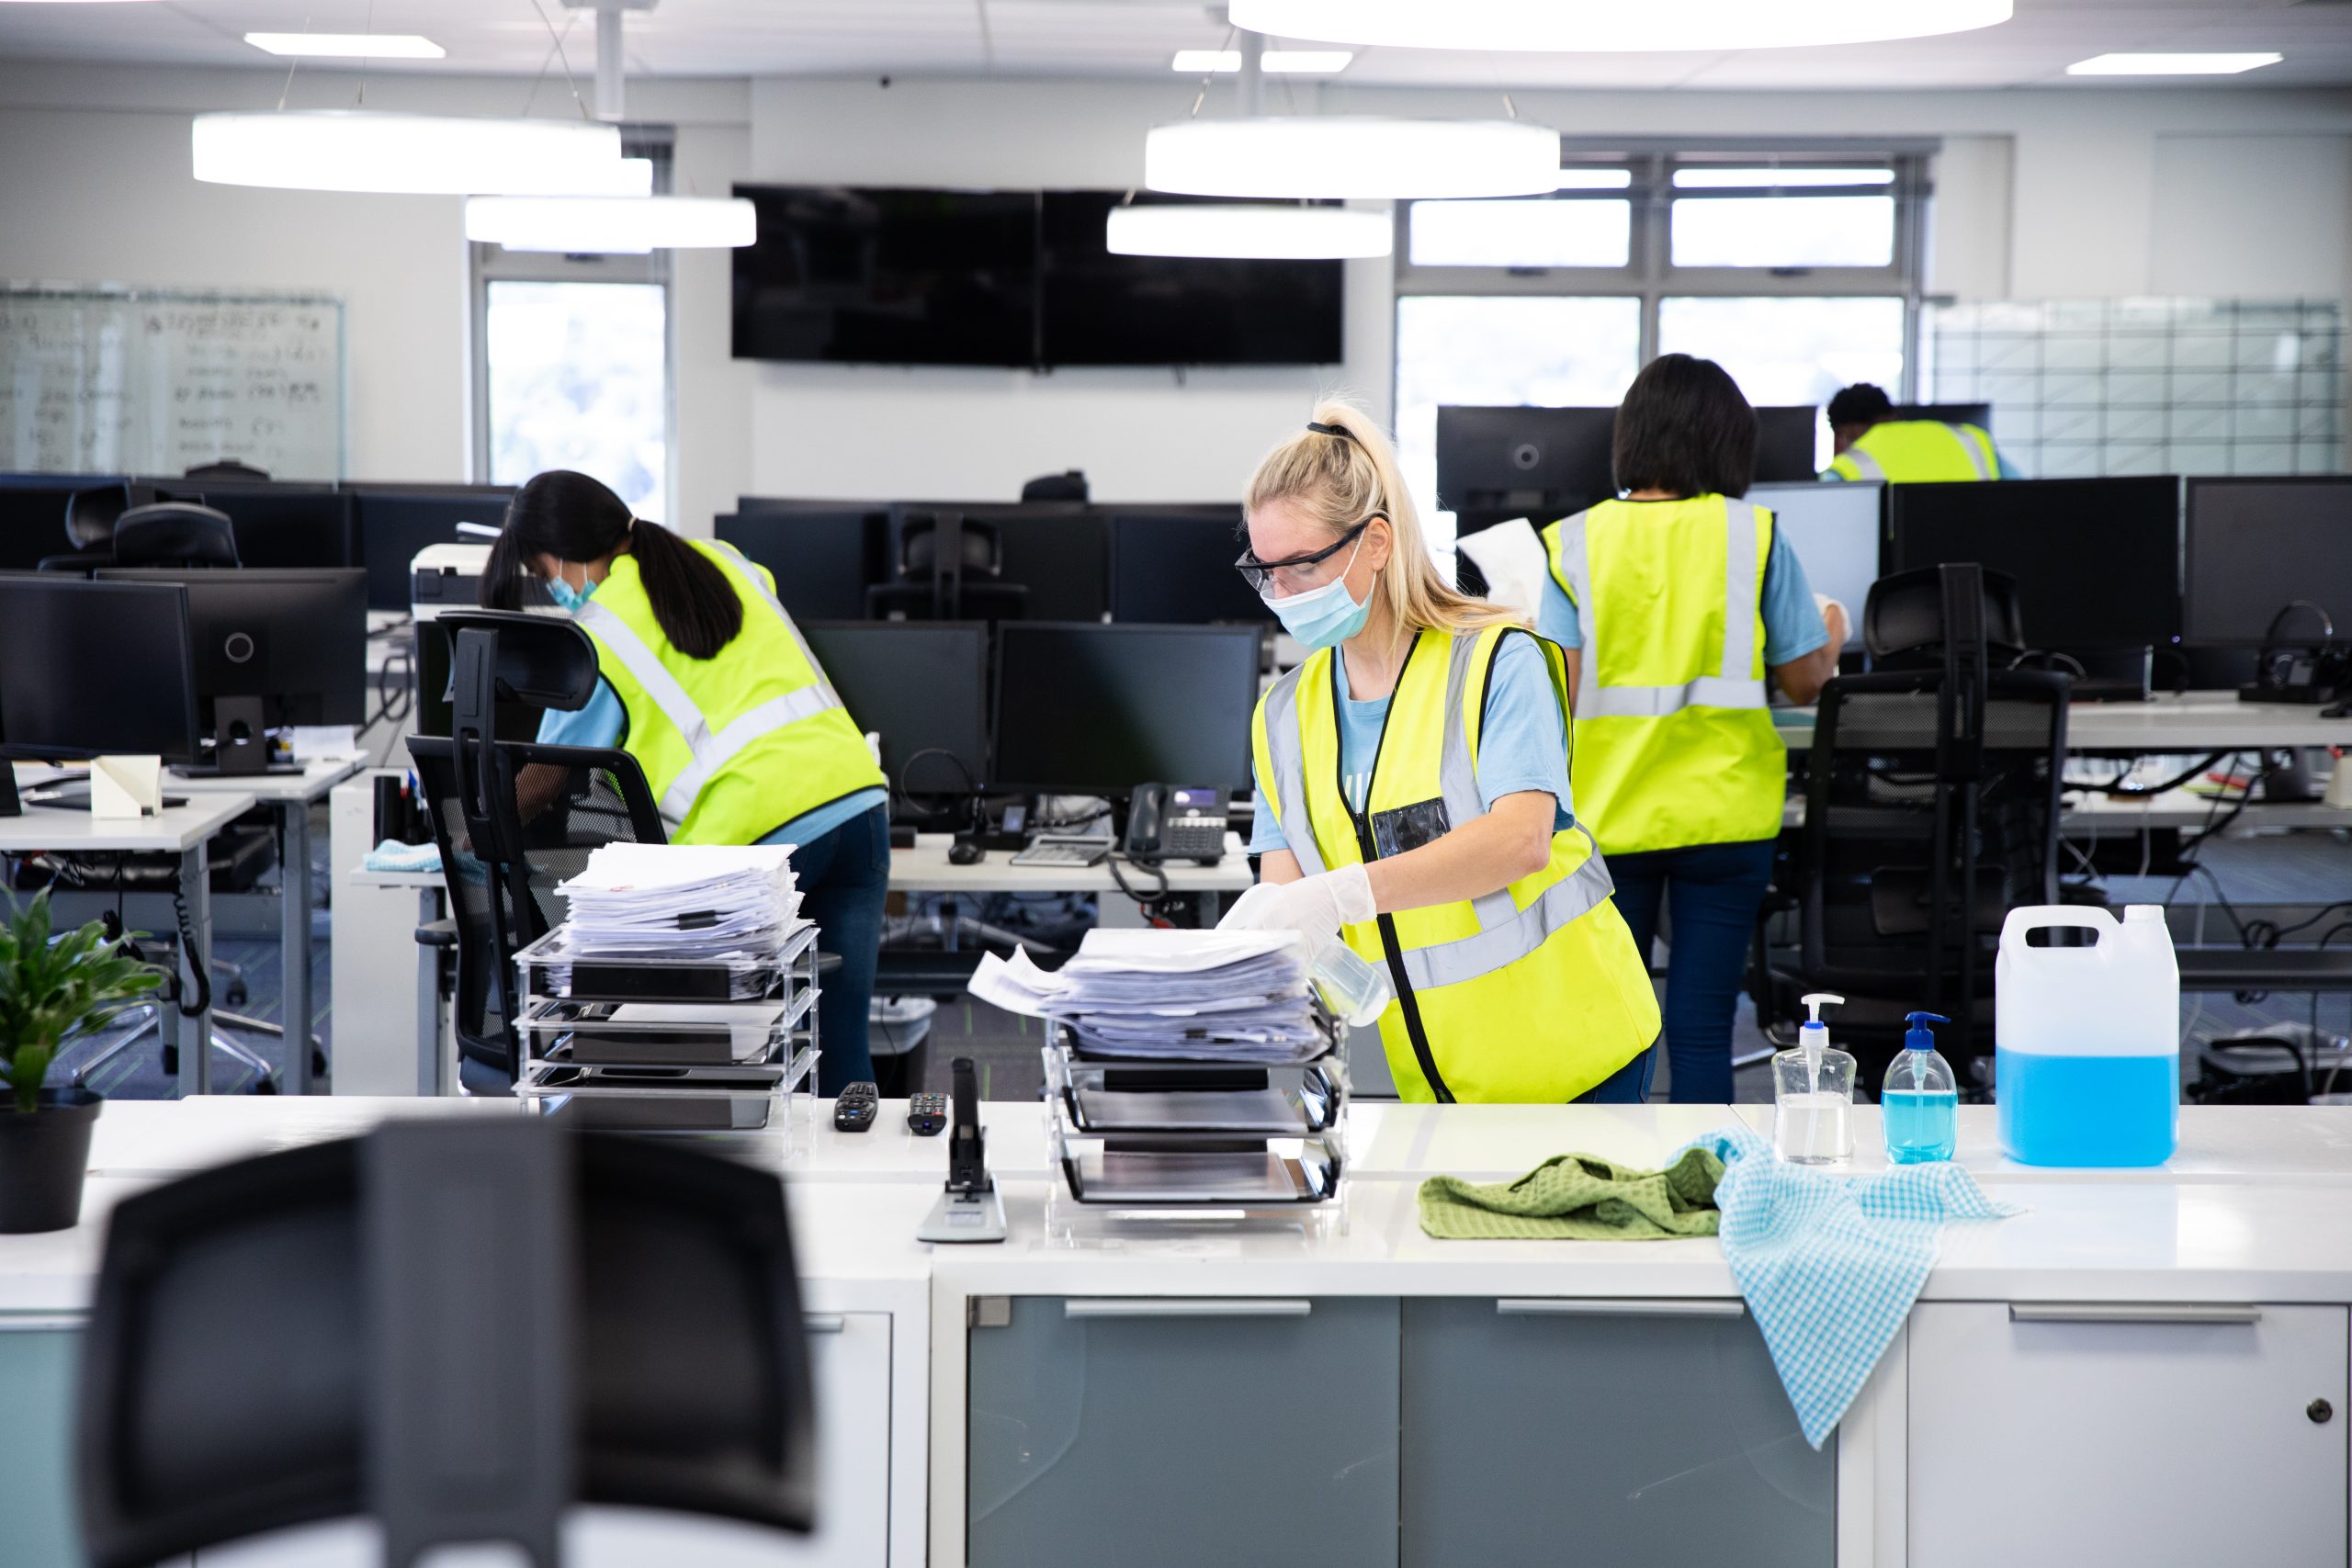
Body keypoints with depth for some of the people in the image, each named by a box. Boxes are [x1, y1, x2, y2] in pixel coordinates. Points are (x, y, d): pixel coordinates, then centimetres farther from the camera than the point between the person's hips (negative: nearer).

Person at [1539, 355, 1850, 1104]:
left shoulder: (1574, 543, -2)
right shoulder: (1754, 536, -3)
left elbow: (1556, 692, -6)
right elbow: (1803, 679, 4)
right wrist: (1834, 635, 24)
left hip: (1607, 817, 1)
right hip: (1723, 815, -1)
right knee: (1701, 1029, 3)